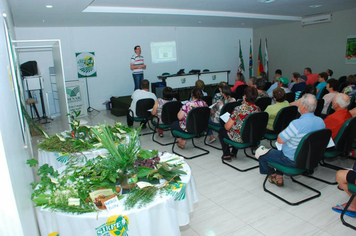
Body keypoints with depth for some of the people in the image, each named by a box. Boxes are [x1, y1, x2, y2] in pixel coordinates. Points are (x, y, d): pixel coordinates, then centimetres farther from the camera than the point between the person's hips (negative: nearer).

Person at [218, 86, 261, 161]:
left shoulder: (238, 109, -25)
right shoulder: (258, 109, -8)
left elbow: (227, 127, -18)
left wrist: (225, 124, 5)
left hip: (240, 138, -6)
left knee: (221, 131, 21)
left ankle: (226, 155, 25)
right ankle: (234, 152, 44)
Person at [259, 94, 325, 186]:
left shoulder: (297, 123, -32)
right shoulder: (321, 121, -7)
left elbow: (279, 140, -24)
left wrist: (283, 132, -3)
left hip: (293, 161, -8)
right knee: (280, 150, 33)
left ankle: (273, 175, 29)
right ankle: (279, 176, 31)